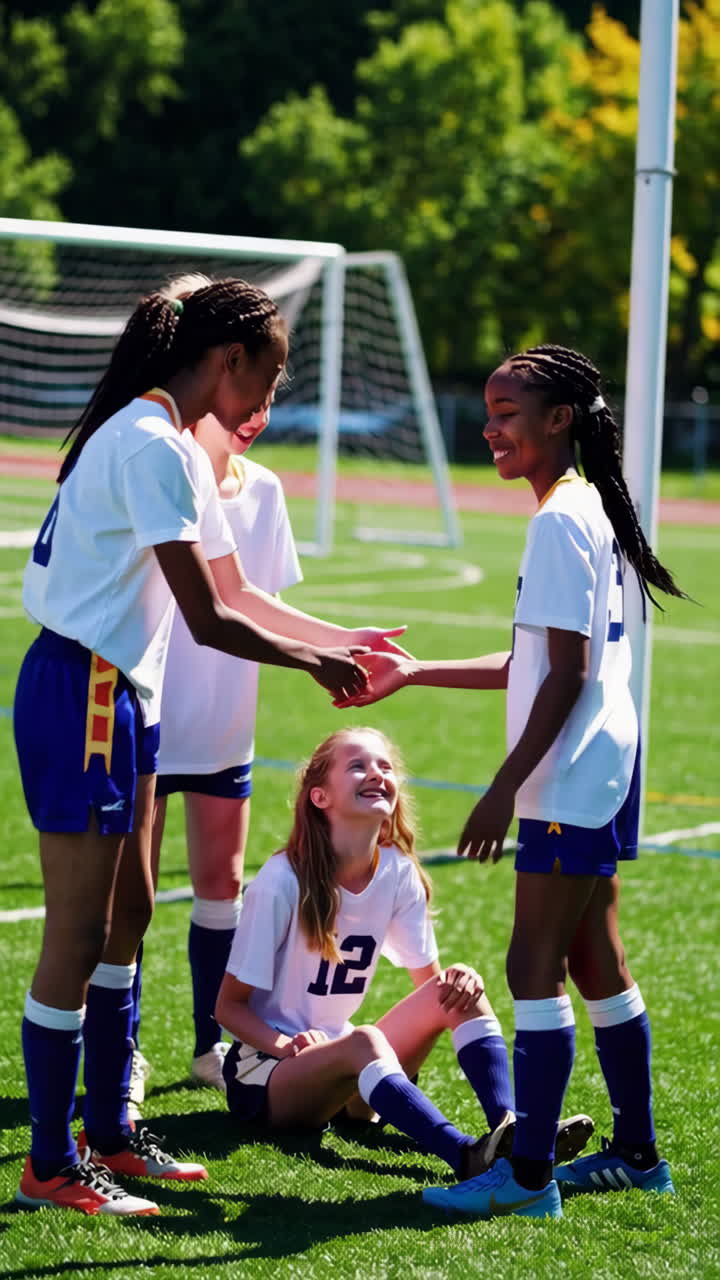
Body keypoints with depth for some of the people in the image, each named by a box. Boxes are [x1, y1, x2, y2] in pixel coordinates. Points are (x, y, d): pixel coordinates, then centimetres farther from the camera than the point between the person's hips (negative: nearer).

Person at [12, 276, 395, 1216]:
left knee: (127, 916, 16)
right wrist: (315, 663, -6)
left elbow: (236, 592, 20)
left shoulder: (179, 450, 14)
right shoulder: (151, 445, -19)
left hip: (123, 696, 11)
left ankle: (110, 1136, 26)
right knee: (78, 938, -4)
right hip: (79, 691, -11)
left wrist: (341, 641, 16)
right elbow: (211, 621, -19)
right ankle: (50, 1166, 5)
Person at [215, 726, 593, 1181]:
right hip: (263, 1075, -6)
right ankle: (466, 1153, -55)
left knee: (457, 989, -15)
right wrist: (284, 1043, -30)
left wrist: (462, 978, -18)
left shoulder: (398, 873, -2)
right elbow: (229, 1005, -12)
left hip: (348, 1071, 6)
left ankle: (509, 1127, -33)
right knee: (363, 1042, -37)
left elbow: (430, 979, 5)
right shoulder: (282, 882, -17)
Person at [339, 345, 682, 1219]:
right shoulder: (586, 510, 15)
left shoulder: (562, 520, -15)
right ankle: (636, 1154, 23)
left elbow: (566, 675, -20)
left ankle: (529, 1173, -5)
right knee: (594, 963, 15)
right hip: (598, 768, 10)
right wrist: (413, 674, 20)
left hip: (572, 777, -10)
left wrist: (506, 785, -19)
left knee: (535, 966, -8)